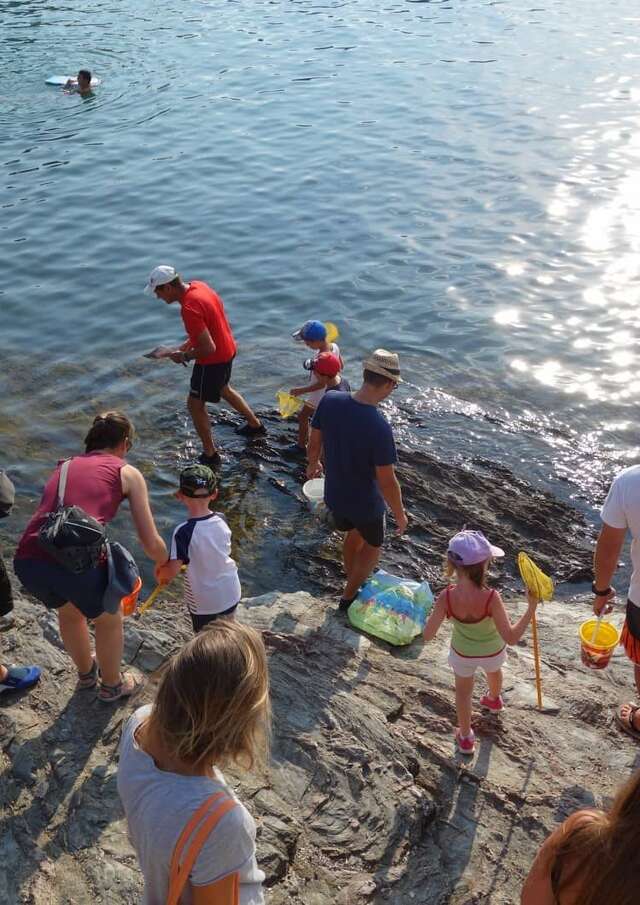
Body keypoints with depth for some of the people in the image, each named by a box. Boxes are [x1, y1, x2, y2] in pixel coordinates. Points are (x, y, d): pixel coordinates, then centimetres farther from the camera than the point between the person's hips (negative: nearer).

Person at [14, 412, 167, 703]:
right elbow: (151, 543, 11)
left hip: (27, 561, 5)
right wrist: (167, 565, 34)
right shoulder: (127, 473, 13)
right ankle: (112, 685, 49)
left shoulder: (64, 466, 26)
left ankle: (86, 672, 60)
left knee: (68, 611, 37)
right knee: (109, 620, 28)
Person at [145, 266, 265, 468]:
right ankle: (255, 425, 47)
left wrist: (184, 356, -16)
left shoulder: (189, 309, -33)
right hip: (227, 348, 9)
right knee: (223, 388, 32)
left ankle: (210, 455, 16)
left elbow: (208, 348, -32)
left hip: (214, 360, -9)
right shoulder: (197, 286, -3)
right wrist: (189, 342, 7)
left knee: (195, 405, 5)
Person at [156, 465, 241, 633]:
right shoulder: (221, 521, -10)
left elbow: (172, 570, -32)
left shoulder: (184, 531, -27)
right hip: (231, 594, 5)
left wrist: (160, 574, -10)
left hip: (204, 602, -5)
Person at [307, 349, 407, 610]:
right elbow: (387, 482, -26)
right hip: (366, 503, -5)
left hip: (334, 496, 5)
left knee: (354, 533, 34)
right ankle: (348, 597, 39)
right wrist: (400, 514, -9)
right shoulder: (380, 427, -34)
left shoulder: (329, 401, -19)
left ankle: (353, 584, 54)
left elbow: (314, 441, -1)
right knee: (373, 546, 26)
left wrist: (313, 464, 20)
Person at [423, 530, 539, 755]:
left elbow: (428, 635, -26)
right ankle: (494, 700, 70)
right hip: (493, 652, 0)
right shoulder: (491, 599, -40)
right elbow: (511, 637, -35)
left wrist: (437, 611, -8)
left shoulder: (446, 598, -34)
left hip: (462, 653, 0)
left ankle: (465, 738, 48)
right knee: (493, 670, 37)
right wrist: (531, 608, -30)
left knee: (463, 690, 30)